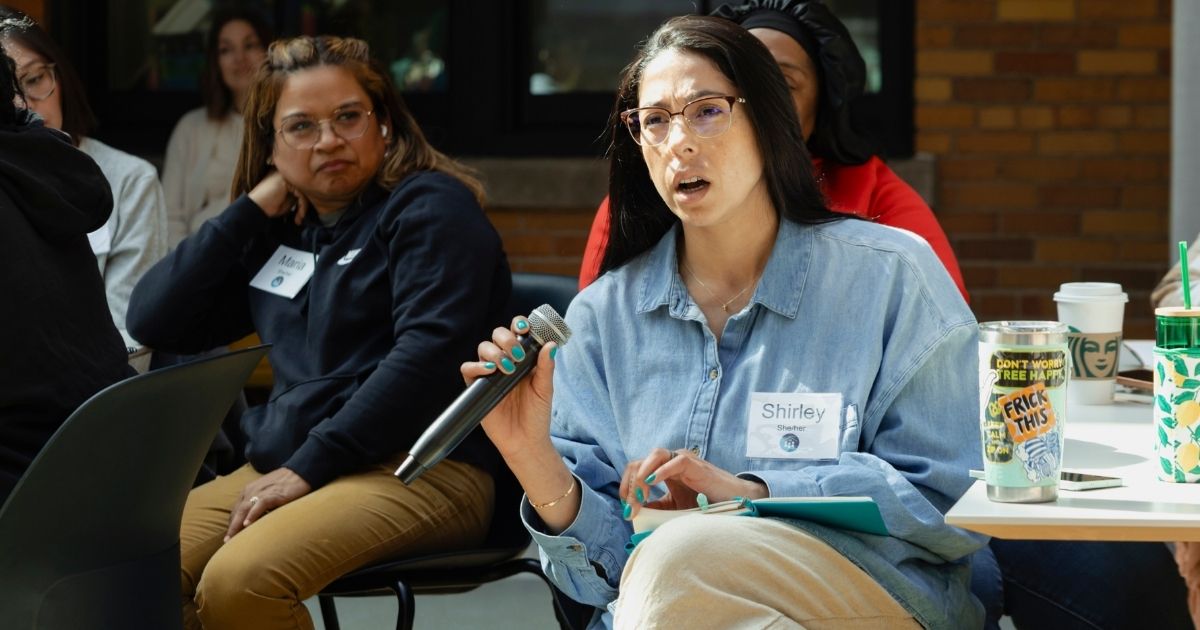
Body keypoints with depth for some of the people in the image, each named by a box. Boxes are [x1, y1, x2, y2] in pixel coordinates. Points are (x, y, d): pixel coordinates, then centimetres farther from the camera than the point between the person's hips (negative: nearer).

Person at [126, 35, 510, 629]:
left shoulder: (429, 206, 0)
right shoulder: (278, 231, 20)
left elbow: (428, 354, -15)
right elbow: (154, 320, 14)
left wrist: (311, 466, -18)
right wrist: (250, 210, 8)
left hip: (420, 470, -6)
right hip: (287, 466, 6)